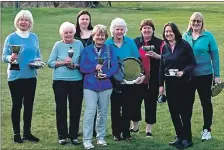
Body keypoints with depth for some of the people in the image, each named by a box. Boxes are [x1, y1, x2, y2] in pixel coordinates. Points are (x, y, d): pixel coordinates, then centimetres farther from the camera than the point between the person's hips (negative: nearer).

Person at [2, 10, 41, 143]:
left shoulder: (34, 37, 7)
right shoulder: (11, 37, -6)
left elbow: (38, 54, 14)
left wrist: (38, 60, -7)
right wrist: (10, 58, -28)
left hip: (31, 76, 4)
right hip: (16, 76, -4)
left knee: (29, 104, 9)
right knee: (17, 105, 2)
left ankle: (27, 132, 20)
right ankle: (17, 133, 11)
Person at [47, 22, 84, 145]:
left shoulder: (79, 44, 4)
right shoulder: (58, 45, 2)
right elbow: (50, 63, -1)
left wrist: (76, 65, -12)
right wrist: (63, 62, -14)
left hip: (76, 81, 1)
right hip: (60, 80, -1)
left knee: (76, 108, 3)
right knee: (61, 108, 4)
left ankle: (74, 136, 15)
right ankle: (62, 136, 14)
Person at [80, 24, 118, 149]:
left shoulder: (110, 50, 5)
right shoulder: (87, 50, 4)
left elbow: (115, 66, -3)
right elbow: (82, 67, -3)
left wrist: (106, 74, -20)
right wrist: (95, 67, -19)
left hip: (105, 86, 2)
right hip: (90, 85, -2)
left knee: (103, 113, 10)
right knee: (90, 112, -10)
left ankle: (101, 137, 23)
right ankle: (87, 140, -6)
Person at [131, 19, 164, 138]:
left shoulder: (159, 43, 2)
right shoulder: (135, 42, 9)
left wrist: (156, 56, -20)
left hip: (153, 80, -2)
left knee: (151, 103, 4)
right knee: (135, 101, 5)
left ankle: (149, 129, 16)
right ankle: (135, 126, 24)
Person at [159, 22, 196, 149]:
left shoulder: (184, 45, -8)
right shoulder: (165, 47, 7)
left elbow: (192, 63, -7)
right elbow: (161, 67, 12)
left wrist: (183, 72, -23)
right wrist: (161, 84, 9)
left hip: (183, 82, -5)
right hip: (170, 83, 5)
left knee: (184, 111, -1)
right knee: (173, 111, 7)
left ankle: (187, 139, 9)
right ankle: (180, 137, 19)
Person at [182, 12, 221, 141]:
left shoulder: (208, 36, -7)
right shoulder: (185, 36, 2)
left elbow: (215, 55, -6)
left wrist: (217, 75, -8)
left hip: (204, 75, -3)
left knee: (206, 102, 8)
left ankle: (207, 130, 20)